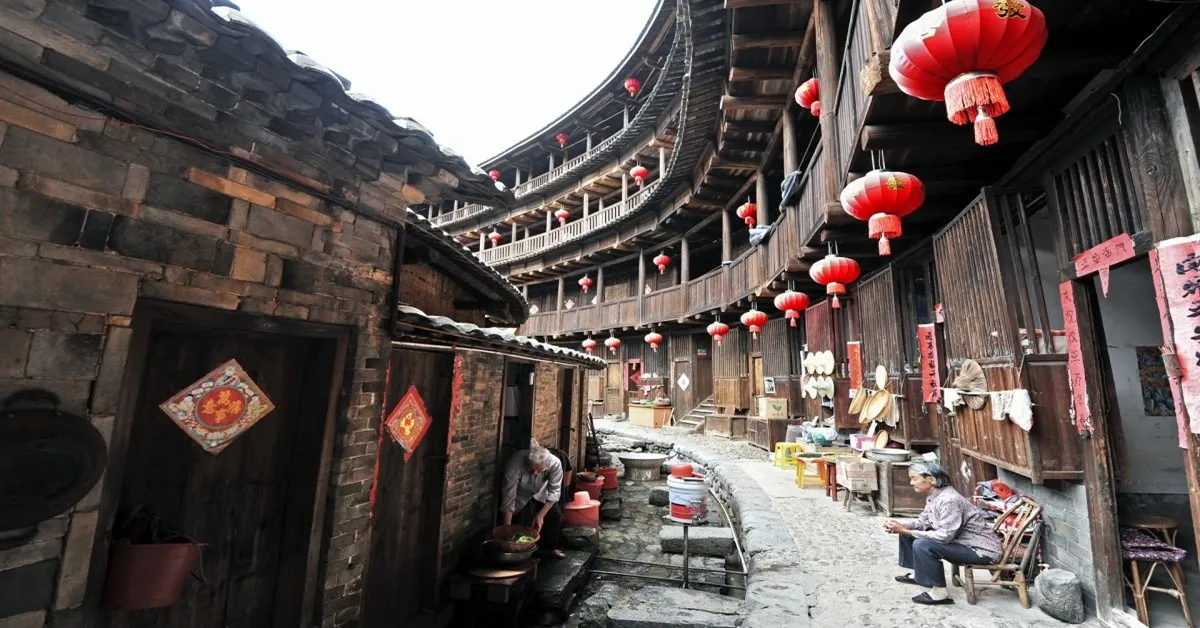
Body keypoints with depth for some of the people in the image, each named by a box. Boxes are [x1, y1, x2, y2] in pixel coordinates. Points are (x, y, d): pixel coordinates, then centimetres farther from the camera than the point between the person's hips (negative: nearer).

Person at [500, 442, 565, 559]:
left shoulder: (555, 463, -35)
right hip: (520, 496, -2)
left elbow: (554, 492, -24)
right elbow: (509, 497, -36)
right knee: (522, 523, -14)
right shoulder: (515, 463, -40)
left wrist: (540, 516, -29)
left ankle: (549, 547, 13)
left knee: (555, 515, -10)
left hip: (541, 494, 2)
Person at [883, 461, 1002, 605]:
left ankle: (939, 593, -11)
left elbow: (944, 536, -30)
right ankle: (918, 574, 24)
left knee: (922, 545, -26)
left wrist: (905, 531, -27)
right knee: (909, 531, 9)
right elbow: (923, 521, 7)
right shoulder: (933, 496, 0)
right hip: (961, 540, 10)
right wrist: (900, 525, -11)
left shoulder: (949, 500, -29)